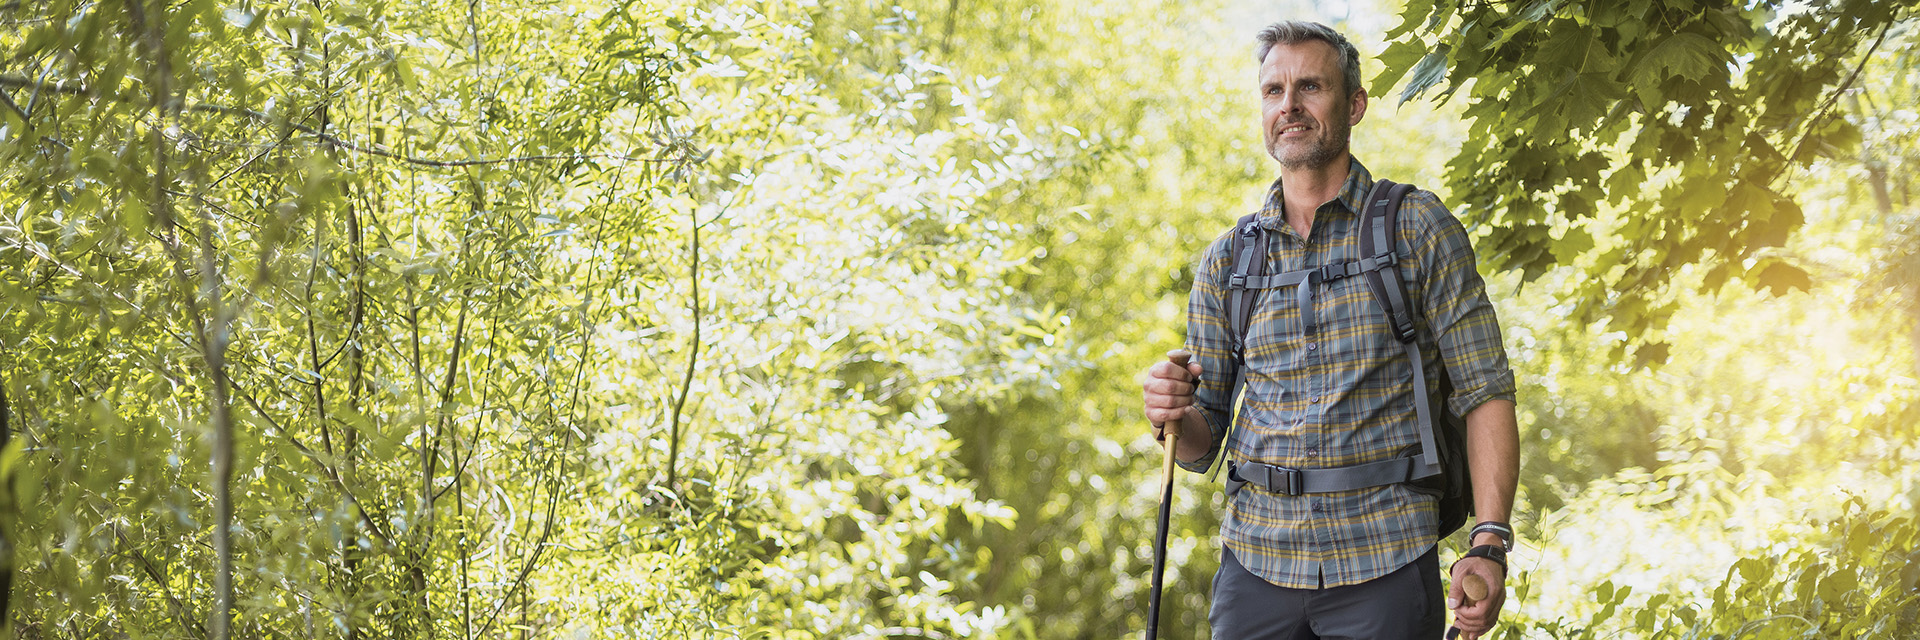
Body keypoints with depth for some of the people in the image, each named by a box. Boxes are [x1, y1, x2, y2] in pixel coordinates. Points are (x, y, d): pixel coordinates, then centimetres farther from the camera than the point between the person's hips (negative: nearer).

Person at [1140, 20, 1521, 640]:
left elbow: (1485, 391, -4)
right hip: (1257, 564, 3)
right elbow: (1203, 443, 12)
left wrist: (1489, 542, -15)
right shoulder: (1226, 261, 10)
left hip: (1385, 564, -3)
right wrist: (1175, 418, -12)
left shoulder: (1420, 229, 1)